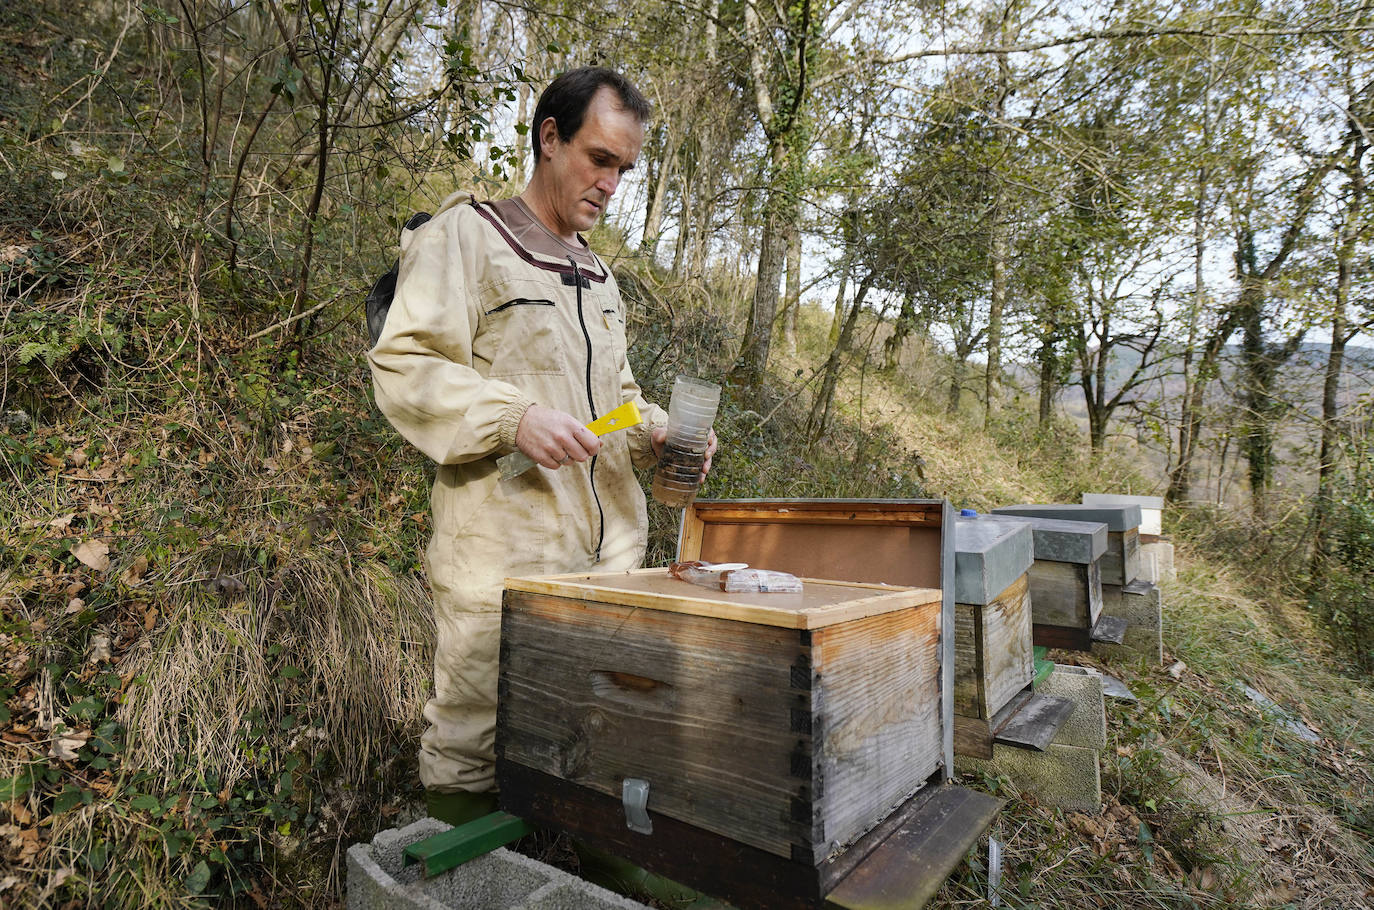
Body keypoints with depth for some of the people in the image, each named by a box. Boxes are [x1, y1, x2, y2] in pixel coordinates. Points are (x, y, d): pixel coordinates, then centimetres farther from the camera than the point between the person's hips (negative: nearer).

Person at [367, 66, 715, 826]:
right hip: (501, 552, -6)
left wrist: (659, 433, 7)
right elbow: (401, 365, -9)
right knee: (469, 750, 3)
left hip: (606, 548, 7)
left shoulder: (597, 275, 22)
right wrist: (512, 416, -23)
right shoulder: (466, 234, 0)